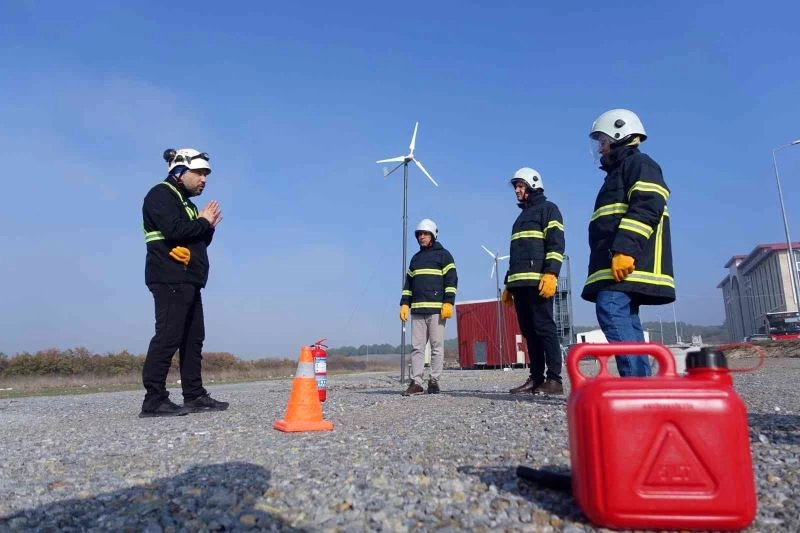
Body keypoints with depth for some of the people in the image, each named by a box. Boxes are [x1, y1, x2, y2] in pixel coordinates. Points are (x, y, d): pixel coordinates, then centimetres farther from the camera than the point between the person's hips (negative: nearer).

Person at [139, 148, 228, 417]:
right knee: (168, 336, -14)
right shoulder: (161, 195, -3)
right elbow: (173, 230, -20)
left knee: (193, 338, 8)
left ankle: (194, 395, 12)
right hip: (170, 280, -10)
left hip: (187, 281, 10)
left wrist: (208, 227, 8)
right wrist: (202, 222, -5)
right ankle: (154, 400, -11)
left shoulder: (185, 202, 26)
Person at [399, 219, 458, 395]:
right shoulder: (415, 258, 21)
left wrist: (448, 303, -14)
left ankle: (434, 381, 6)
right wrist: (404, 304, 8)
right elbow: (408, 284, 20)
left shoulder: (443, 255, 5)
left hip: (436, 309, -5)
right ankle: (416, 382, 3)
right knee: (416, 347, 1)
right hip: (417, 309, 5)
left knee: (437, 347, -1)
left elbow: (451, 280, -3)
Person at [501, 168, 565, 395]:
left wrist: (550, 274, -21)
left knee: (544, 328, -11)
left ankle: (554, 379, -9)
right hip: (519, 282, 8)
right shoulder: (521, 217, 29)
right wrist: (509, 284, 22)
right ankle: (536, 378, 8)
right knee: (529, 331, 5)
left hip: (538, 281, -8)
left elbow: (556, 243, -8)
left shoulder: (548, 209, 5)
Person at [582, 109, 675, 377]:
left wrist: (625, 249, -26)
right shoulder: (619, 172, 32)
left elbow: (647, 208, -16)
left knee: (611, 312, -22)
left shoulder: (639, 163, 2)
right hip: (617, 264, 10)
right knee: (626, 322, 6)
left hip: (628, 263, -10)